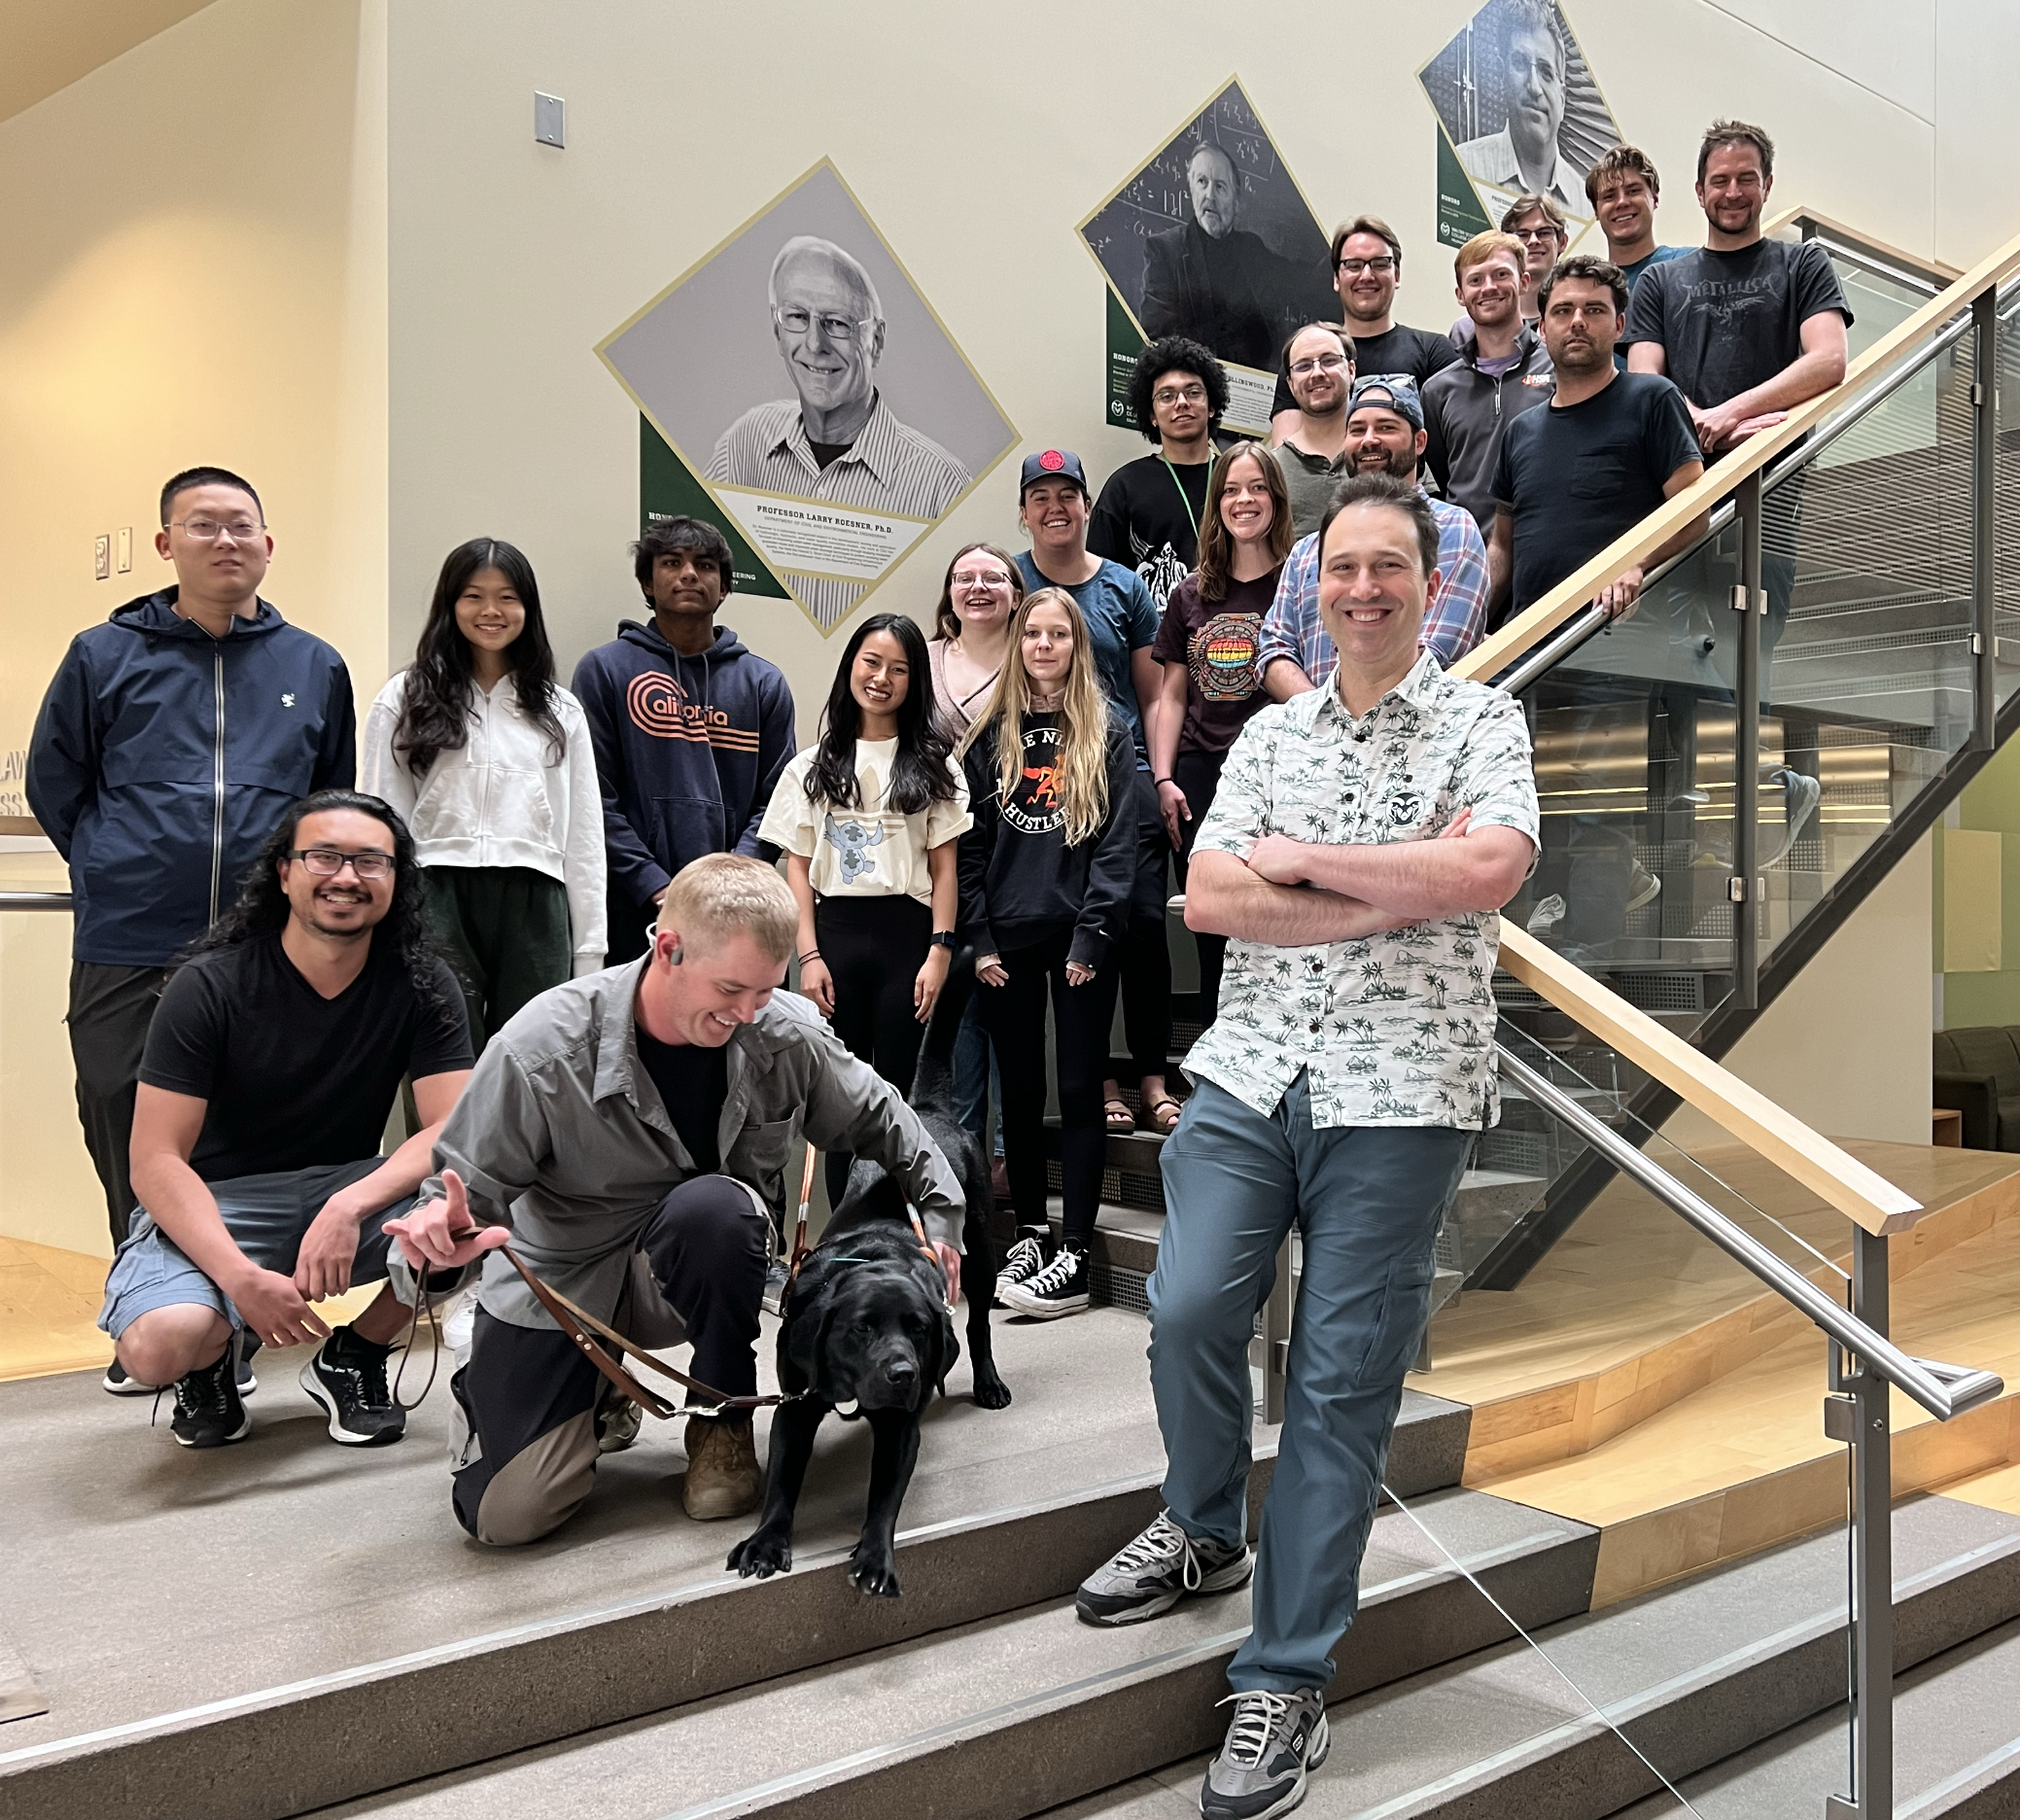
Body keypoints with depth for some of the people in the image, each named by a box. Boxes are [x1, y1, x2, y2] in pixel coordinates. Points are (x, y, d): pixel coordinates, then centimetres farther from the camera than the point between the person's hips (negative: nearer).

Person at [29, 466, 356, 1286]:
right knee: (135, 1168, 3)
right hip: (127, 955, -1)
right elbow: (54, 787, 13)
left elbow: (335, 804, 17)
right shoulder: (103, 656, 4)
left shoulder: (315, 667, 8)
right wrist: (120, 872, 11)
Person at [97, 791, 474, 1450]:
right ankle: (213, 1357, 8)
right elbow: (157, 1161, -16)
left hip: (354, 1190, 3)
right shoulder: (210, 985, -13)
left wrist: (350, 1207, -34)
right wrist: (240, 1277, -32)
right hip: (215, 1204, -2)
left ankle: (352, 1360, 1)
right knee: (160, 1343, -33)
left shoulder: (420, 984, -7)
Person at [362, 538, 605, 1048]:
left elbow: (583, 836, 13)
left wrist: (588, 952, 7)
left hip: (534, 907, 2)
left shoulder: (561, 712, 15)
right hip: (439, 903, -2)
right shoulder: (405, 700, 9)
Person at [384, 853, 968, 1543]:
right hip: (562, 1280, -1)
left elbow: (880, 1121, 4)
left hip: (712, 1250, 1)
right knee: (504, 1515, -14)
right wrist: (442, 1228, -38)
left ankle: (724, 1423, -10)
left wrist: (939, 1214, -1)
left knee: (712, 1203, -36)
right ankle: (598, 1397, 22)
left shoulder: (787, 1033, -15)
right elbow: (468, 1186, -16)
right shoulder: (543, 1048, -24)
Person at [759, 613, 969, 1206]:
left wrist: (939, 951, -6)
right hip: (836, 934, 1)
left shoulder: (933, 764, 7)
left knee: (902, 1093, 0)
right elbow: (797, 868, 6)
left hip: (907, 934, -1)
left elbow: (944, 866, 3)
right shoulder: (813, 767, 10)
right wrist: (809, 955, -3)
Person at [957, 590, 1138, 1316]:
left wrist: (1091, 938, -12)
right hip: (1007, 940, 3)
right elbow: (969, 843, 6)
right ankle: (1029, 1234, 22)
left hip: (1079, 938, -3)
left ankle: (1075, 1255, 2)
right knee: (1019, 1092, 9)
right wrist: (979, 940, -1)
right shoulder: (992, 733, 9)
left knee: (1079, 1091, 0)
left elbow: (1118, 844, -6)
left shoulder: (1106, 730, 1)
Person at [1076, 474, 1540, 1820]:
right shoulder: (1271, 733, 13)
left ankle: (1288, 1679, 12)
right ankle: (1204, 1531, 29)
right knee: (1189, 1315, -3)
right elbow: (1208, 898, -1)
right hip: (1249, 1070, 3)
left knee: (1343, 1379, 1)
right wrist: (1399, 892, -9)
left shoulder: (1481, 721, 4)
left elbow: (1493, 869, -16)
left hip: (1401, 1095, -3)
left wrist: (1303, 859, -9)